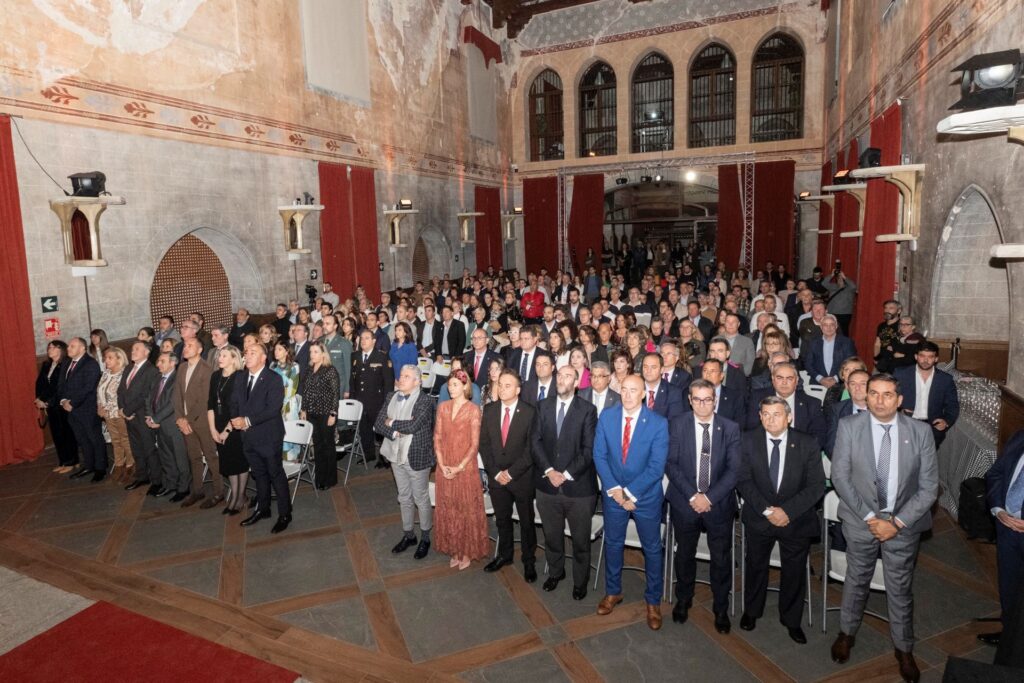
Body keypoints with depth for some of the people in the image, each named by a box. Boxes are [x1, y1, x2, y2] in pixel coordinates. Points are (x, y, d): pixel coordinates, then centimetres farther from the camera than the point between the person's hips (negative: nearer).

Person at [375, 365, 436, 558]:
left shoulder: (426, 401, -17)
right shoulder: (391, 397, 2)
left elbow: (413, 425, -28)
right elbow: (378, 423, -3)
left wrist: (392, 423, -14)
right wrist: (394, 433, -19)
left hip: (417, 457, -6)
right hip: (397, 456, 6)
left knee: (421, 499, 10)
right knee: (404, 498, 20)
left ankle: (425, 539, 27)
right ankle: (408, 535, 37)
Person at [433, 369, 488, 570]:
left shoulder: (473, 410, -10)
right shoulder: (443, 407, 3)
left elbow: (475, 444, -10)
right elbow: (437, 437, 3)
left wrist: (460, 467, -15)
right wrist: (442, 464, -7)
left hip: (465, 467, -4)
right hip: (445, 467, 4)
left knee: (467, 508, 6)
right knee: (448, 509, 13)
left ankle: (467, 552, 22)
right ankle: (454, 550, 28)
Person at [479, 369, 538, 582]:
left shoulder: (530, 412, -13)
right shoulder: (489, 410, 0)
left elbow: (531, 448, -14)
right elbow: (484, 443, 1)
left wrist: (511, 472, -14)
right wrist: (495, 472, -7)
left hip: (522, 477, -3)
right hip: (496, 476, 4)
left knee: (526, 522, 11)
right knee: (502, 519, 19)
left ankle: (529, 561, 29)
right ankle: (504, 555, 38)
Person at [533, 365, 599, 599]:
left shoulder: (587, 410, -6)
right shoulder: (543, 407, 6)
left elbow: (589, 449, -10)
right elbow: (536, 441, 1)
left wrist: (566, 474, -15)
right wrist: (549, 470, -11)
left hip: (578, 486, -3)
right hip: (547, 483, 3)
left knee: (580, 539, 10)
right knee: (551, 535, 17)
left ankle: (580, 581, 30)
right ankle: (555, 572, 39)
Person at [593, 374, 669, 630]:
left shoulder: (658, 423, -17)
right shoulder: (607, 416, -8)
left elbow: (656, 466, -18)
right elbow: (599, 455, -6)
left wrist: (630, 493, -18)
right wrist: (614, 489, -13)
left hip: (646, 496, -2)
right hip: (613, 494, 2)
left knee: (652, 549, 13)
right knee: (612, 543, 18)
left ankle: (653, 601, 32)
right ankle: (613, 592, 39)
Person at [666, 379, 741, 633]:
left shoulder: (730, 428, -3)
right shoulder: (677, 426, -4)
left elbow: (734, 469, -7)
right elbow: (671, 464, -6)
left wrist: (709, 497, -15)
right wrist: (692, 495, -15)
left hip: (719, 504, 0)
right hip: (685, 502, 0)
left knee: (721, 558, 9)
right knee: (685, 554, 15)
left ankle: (721, 609, 29)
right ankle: (683, 600, 36)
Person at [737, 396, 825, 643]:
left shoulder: (807, 444, -9)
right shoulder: (748, 441, -8)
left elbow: (816, 485, -11)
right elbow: (743, 480, -9)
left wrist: (787, 510, -20)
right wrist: (767, 510, -18)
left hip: (796, 519, 0)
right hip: (758, 518, 1)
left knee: (795, 570, 13)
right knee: (756, 565, 16)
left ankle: (792, 620, 35)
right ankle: (751, 611, 39)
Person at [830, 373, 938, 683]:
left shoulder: (920, 432, -9)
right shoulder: (849, 426, -11)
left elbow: (929, 486, -7)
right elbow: (840, 477, -9)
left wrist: (897, 522, -14)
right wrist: (870, 517, -14)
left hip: (904, 522, 0)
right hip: (860, 520, 0)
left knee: (901, 588, 14)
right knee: (857, 580, 17)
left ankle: (904, 648, 36)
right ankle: (846, 633, 40)